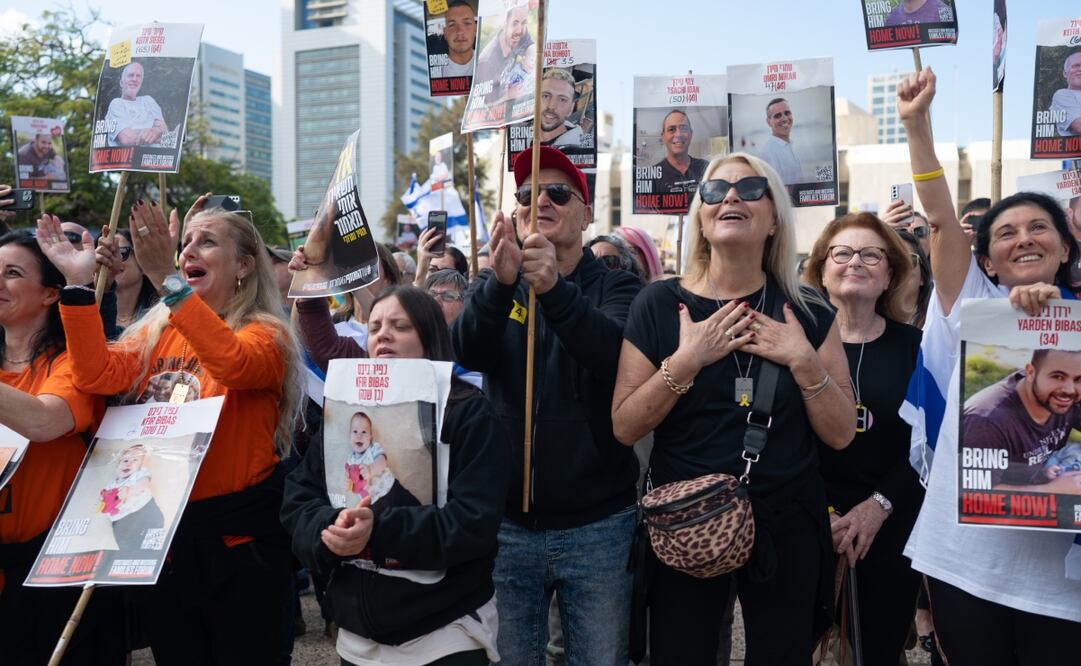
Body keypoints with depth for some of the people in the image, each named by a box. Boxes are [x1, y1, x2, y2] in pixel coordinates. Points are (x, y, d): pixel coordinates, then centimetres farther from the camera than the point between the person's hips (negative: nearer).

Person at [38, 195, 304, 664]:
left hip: (236, 535, -5)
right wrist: (79, 284, -16)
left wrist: (169, 281, -36)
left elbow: (234, 364, -31)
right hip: (160, 530, 5)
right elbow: (98, 376, -7)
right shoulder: (157, 330, 8)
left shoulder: (265, 332, -8)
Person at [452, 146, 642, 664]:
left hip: (598, 525, -1)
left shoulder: (615, 287, 0)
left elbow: (617, 355, -21)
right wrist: (499, 282, -33)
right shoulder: (493, 286, 6)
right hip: (508, 523, 2)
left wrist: (555, 288, -37)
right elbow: (467, 351, -14)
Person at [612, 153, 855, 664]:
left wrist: (804, 360, -15)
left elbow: (840, 434, -2)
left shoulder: (808, 312, -1)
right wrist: (685, 361, -19)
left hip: (785, 523, 2)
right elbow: (624, 427, -8)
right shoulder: (660, 304, -6)